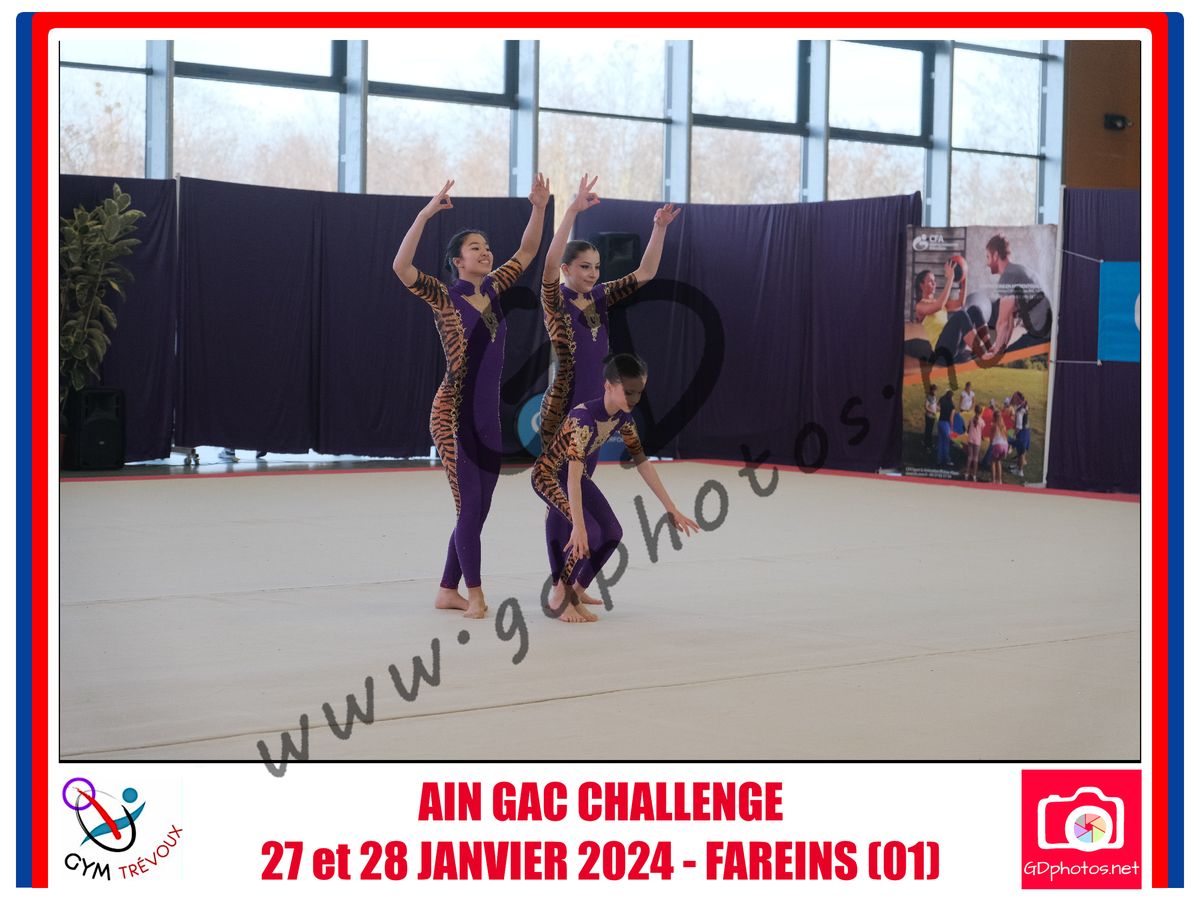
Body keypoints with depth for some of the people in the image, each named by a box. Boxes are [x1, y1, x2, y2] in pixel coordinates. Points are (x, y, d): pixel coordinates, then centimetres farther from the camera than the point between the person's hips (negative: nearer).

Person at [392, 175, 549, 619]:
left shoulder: (492, 290, 10)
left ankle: (448, 591, 21)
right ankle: (474, 593, 3)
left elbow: (526, 252, 17)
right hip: (453, 415, -7)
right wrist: (424, 215, -28)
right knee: (469, 506, -7)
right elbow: (401, 267, -23)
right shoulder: (443, 297, -7)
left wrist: (539, 208, 4)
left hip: (488, 418, 7)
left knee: (477, 510, 11)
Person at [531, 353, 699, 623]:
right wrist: (579, 527, -46)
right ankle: (560, 596, -4)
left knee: (611, 533, -2)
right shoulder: (583, 417, -35)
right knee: (590, 532, -22)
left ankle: (574, 595, 13)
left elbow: (642, 462, -2)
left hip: (577, 476, 8)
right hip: (548, 476, -8)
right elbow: (573, 476, -40)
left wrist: (671, 508, -3)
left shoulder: (623, 419, -10)